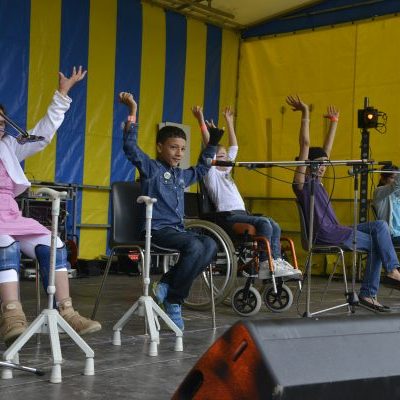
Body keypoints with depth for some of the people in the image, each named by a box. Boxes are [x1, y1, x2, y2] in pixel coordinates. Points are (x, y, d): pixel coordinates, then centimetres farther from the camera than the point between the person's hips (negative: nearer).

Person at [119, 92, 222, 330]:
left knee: (210, 246, -21)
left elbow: (201, 170, 42)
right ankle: (173, 301, -15)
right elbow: (131, 147, -12)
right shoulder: (151, 168, 2)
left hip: (178, 229, 7)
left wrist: (212, 144, 39)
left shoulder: (182, 175, 22)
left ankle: (168, 285, -16)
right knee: (194, 246, -32)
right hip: (157, 229, -7)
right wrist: (133, 113, -17)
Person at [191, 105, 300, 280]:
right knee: (264, 223, -25)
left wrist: (229, 122, 37)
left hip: (241, 213, 9)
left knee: (274, 226, -8)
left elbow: (234, 147, 33)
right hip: (228, 215, -9)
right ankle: (265, 264, -28)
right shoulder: (211, 173, 6)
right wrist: (201, 121, -8)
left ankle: (276, 262, -15)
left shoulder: (225, 170, 28)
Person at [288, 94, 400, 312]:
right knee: (376, 242, -9)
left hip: (335, 230, 9)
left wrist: (334, 121, 28)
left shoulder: (316, 180, 19)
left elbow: (327, 148, 25)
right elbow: (305, 144, -11)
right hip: (323, 234, -9)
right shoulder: (302, 180, -4)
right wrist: (305, 114, -15)